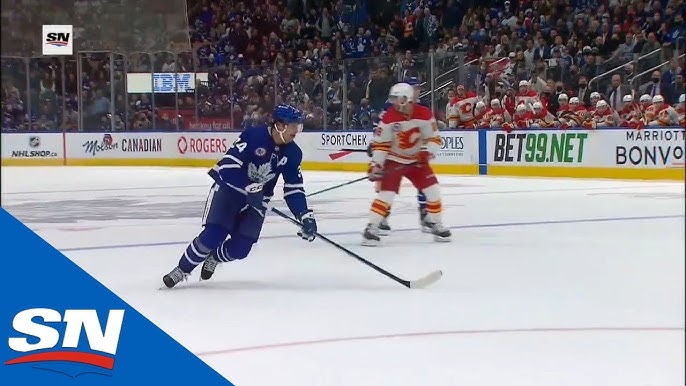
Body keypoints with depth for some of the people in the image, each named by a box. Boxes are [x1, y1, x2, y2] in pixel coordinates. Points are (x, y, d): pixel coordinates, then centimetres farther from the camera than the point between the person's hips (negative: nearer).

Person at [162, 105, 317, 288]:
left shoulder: (293, 153, -6)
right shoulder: (253, 135, -23)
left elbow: (294, 188, -2)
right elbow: (229, 165, -27)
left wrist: (305, 215, -14)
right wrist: (250, 188, -33)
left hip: (257, 199, 5)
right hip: (228, 188, -5)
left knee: (240, 248, -6)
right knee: (213, 235, -19)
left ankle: (213, 259, 27)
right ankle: (182, 270, 3)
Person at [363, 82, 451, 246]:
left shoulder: (425, 114, -14)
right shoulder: (389, 118, -18)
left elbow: (434, 138, -6)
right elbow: (380, 144, -13)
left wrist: (426, 152, -24)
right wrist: (375, 164, -21)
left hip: (417, 160, 3)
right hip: (393, 161, -3)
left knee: (432, 190, -2)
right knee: (386, 193, -16)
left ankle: (436, 225, 15)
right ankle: (372, 228, -12)